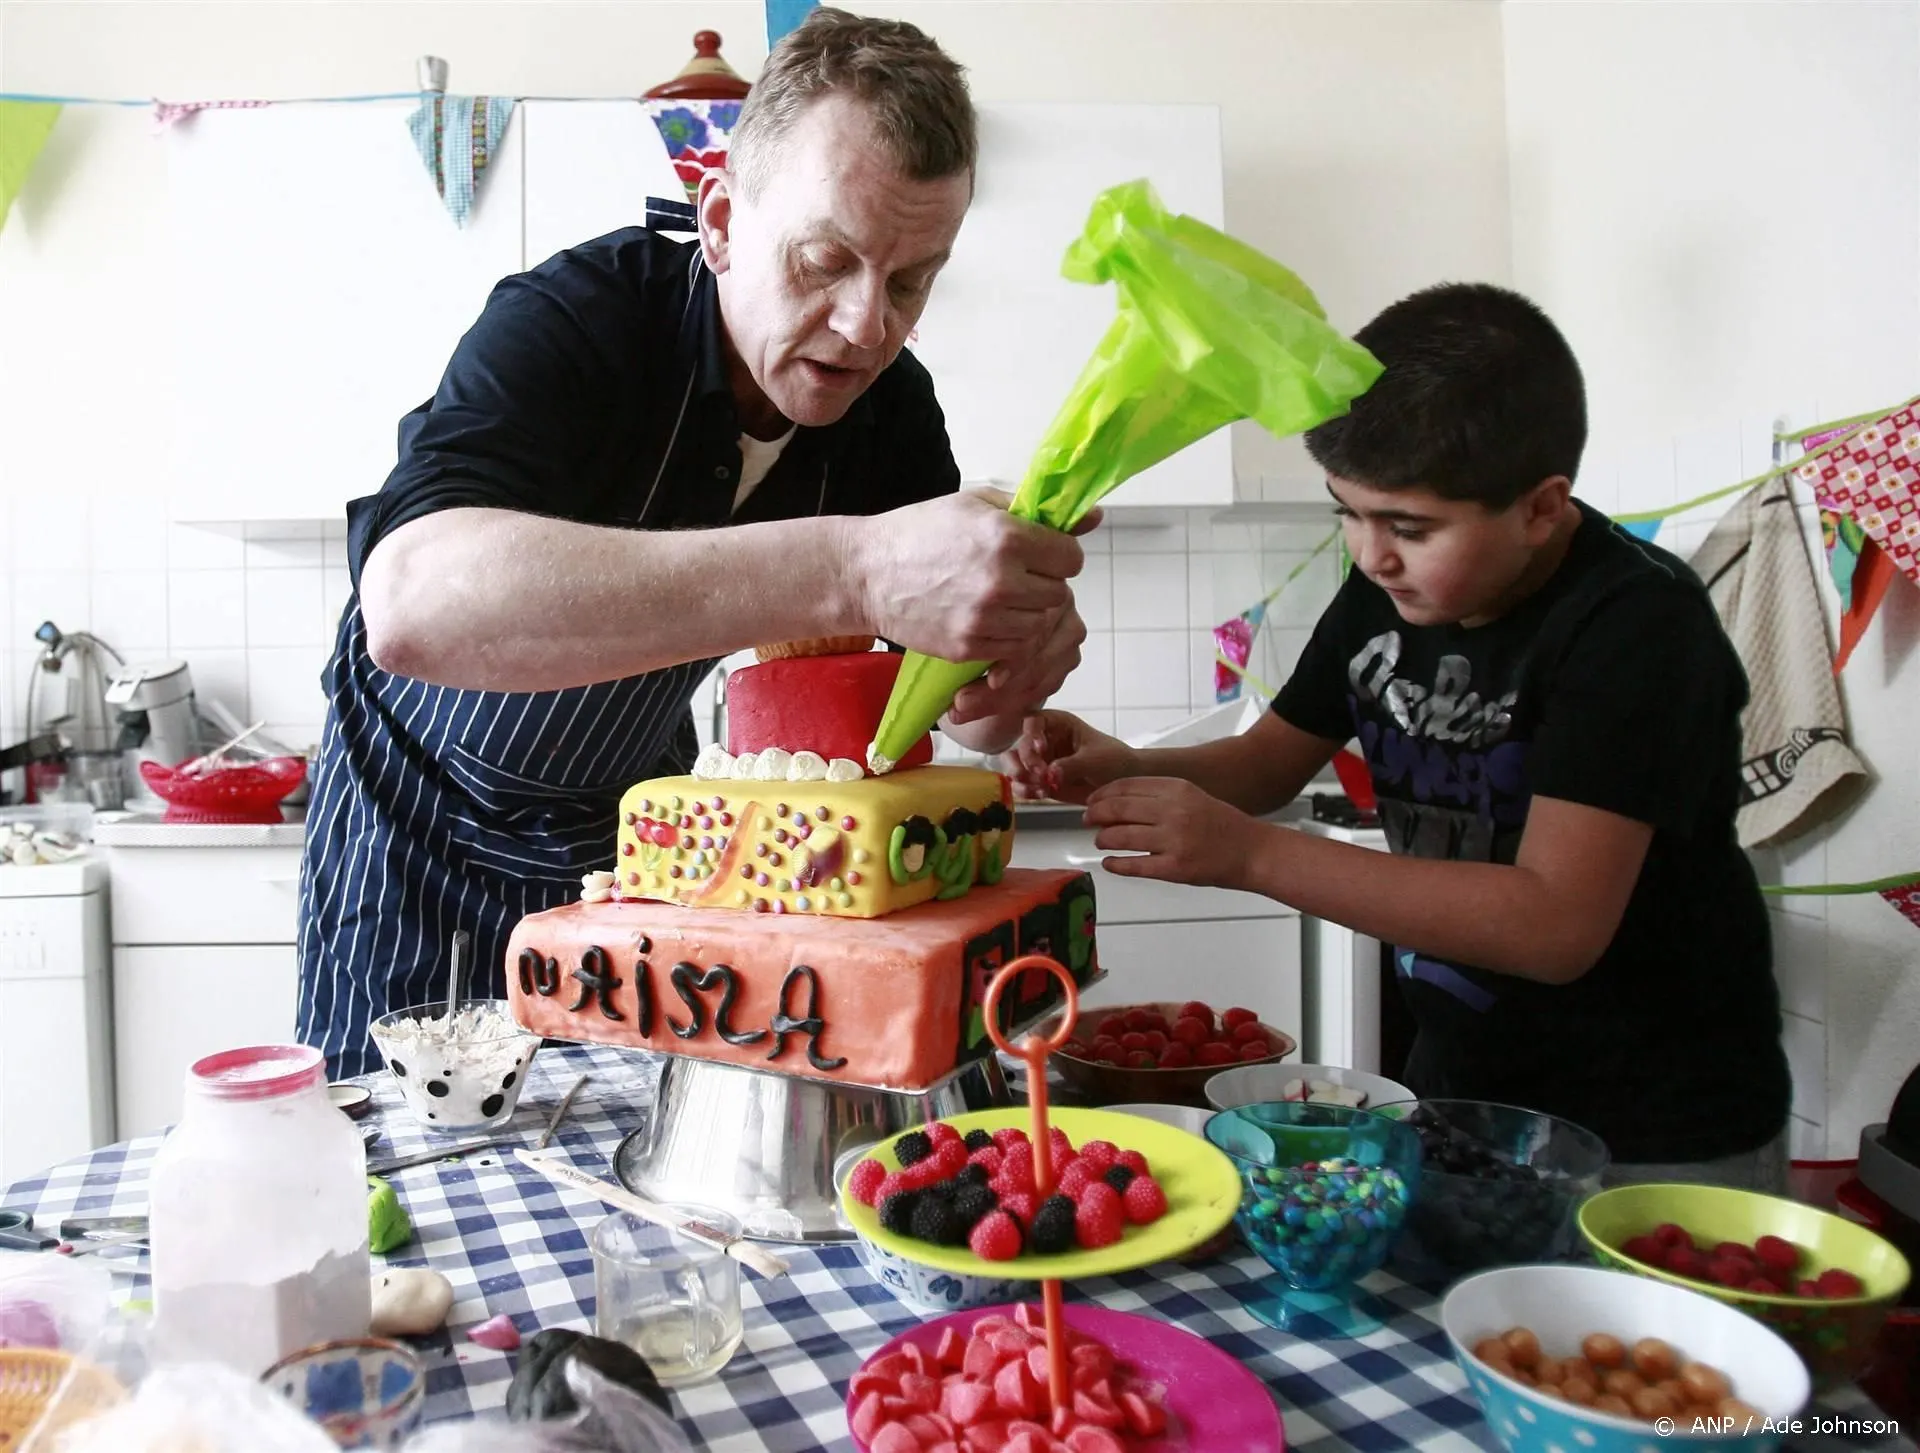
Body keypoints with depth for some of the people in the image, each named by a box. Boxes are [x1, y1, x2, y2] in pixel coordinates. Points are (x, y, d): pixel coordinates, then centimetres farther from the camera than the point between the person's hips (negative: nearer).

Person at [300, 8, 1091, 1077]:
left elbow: (967, 718, -9)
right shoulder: (572, 321, -28)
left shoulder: (891, 405, -12)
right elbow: (412, 601, -49)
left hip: (633, 821, 4)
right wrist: (849, 569, -57)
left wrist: (1013, 654, -34)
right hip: (424, 818, -3)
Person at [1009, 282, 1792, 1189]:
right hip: (1460, 1083, 6)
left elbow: (1556, 925, -31)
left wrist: (1250, 854, -35)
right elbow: (1271, 758, 7)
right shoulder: (1388, 588, -4)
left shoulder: (1636, 622, -24)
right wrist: (1123, 772, -14)